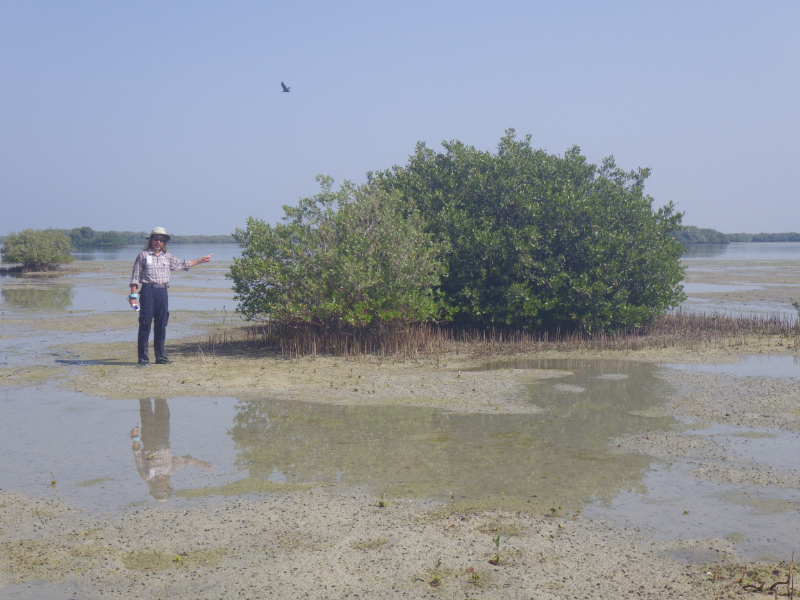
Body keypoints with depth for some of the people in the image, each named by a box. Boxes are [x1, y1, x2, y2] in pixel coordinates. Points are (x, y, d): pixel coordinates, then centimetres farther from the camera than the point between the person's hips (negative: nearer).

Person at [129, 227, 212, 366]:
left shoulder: (167, 257, 18)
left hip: (163, 292, 5)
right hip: (148, 291, -5)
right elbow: (135, 277, 1)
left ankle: (161, 356, 14)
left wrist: (200, 260, 33)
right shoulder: (143, 255, 3)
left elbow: (182, 265, 32)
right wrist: (133, 295, -7)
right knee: (145, 324, -7)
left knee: (161, 324, 7)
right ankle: (143, 358, -6)